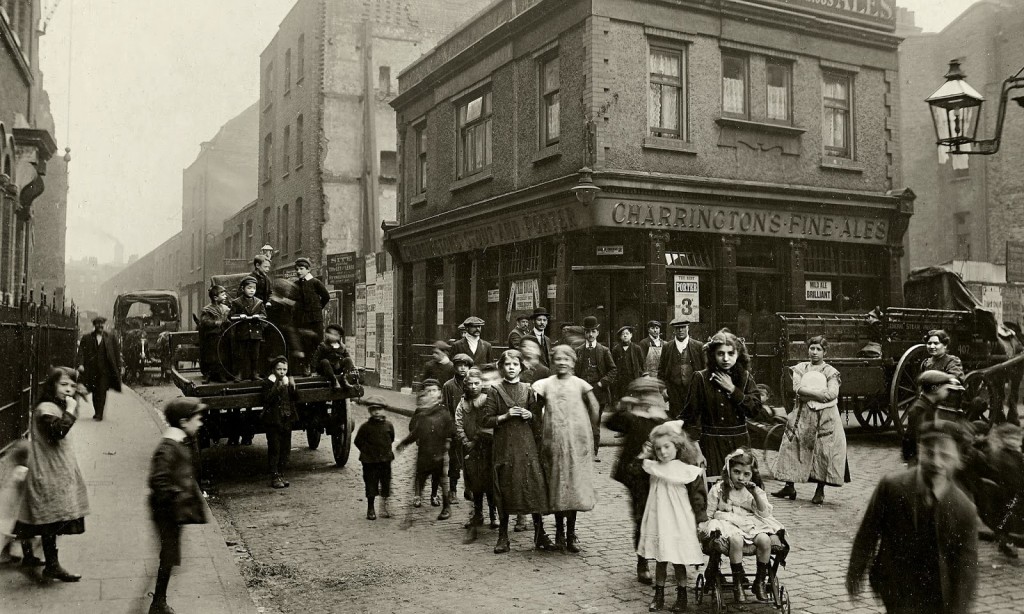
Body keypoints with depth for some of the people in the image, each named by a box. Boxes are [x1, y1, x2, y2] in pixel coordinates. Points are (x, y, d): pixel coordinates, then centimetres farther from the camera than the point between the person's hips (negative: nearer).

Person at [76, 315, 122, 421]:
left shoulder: (111, 338, 6)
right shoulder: (86, 337, 7)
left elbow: (117, 353, 7)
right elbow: (81, 352, 1)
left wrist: (118, 368, 1)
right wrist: (80, 364, -14)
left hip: (105, 369, -2)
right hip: (92, 369, 2)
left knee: (102, 391, -9)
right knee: (94, 392, 10)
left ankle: (100, 413, -8)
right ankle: (97, 412, 24)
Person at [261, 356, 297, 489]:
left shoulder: (288, 381, 11)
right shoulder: (268, 382, -4)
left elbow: (295, 398, 4)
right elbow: (267, 399, -19)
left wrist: (292, 387, -13)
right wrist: (278, 387, -26)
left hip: (287, 420, 5)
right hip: (273, 421, -5)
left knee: (286, 449, 8)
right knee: (274, 449, -4)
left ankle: (281, 474, 18)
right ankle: (274, 477, 0)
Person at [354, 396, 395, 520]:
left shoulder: (388, 425, -1)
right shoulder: (365, 426, -8)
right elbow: (358, 442, 0)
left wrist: (386, 451, 8)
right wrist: (367, 452, -2)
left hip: (385, 460, 2)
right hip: (369, 461, -2)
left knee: (386, 483, 9)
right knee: (371, 484, 3)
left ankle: (384, 506, 24)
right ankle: (370, 509, 15)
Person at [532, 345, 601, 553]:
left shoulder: (580, 385, 2)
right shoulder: (545, 385, 5)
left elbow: (595, 411, 4)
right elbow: (537, 411, 11)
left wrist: (593, 437, 5)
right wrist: (539, 432, 6)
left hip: (577, 442, -1)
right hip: (552, 443, 1)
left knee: (574, 485, -1)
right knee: (555, 486, 5)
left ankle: (570, 533, 9)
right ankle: (559, 531, 16)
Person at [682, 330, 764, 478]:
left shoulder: (745, 377, 6)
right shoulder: (701, 378, -4)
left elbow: (756, 409, -4)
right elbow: (691, 415, -2)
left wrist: (732, 389, -10)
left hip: (740, 443, 3)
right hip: (712, 443, -3)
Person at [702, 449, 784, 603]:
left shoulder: (756, 490, 10)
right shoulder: (719, 489, 2)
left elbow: (764, 514, -1)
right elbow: (708, 514, 7)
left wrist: (756, 494, -12)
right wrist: (706, 526, -11)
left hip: (751, 525, 3)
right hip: (728, 525, -3)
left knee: (765, 540, -28)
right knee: (736, 541, -36)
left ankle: (760, 581, -8)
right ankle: (738, 583, -18)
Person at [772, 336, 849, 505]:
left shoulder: (830, 372, 3)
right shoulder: (800, 368, 10)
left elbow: (832, 394, -12)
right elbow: (797, 388, -5)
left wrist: (806, 392, -13)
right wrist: (819, 393, -14)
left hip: (825, 418, -2)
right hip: (802, 415, 3)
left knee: (823, 452, -4)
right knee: (792, 447, 1)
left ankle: (820, 491, 6)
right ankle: (789, 487, 11)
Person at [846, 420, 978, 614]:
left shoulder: (964, 509, -13)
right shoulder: (891, 486, -15)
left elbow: (967, 564, -10)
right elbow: (868, 531, -5)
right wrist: (855, 572, 1)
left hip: (937, 596, 2)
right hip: (896, 585, -2)